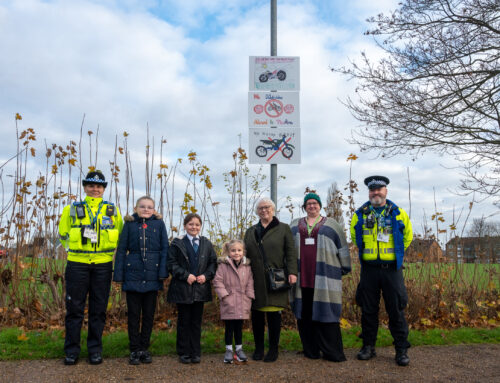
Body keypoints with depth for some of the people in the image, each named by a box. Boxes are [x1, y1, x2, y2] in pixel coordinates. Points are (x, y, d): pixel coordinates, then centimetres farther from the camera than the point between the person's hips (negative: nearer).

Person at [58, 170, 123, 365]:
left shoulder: (113, 210, 9)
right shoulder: (72, 209, 7)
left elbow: (120, 237, 16)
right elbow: (63, 235, 15)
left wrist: (105, 248, 7)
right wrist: (78, 246, 7)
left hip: (103, 265, 1)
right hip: (77, 264, 0)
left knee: (98, 309, 6)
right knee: (74, 307, 4)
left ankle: (95, 349, 18)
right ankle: (71, 350, 17)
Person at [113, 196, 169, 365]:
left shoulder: (159, 224, 3)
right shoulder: (129, 224, 3)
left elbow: (164, 248, 2)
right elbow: (121, 249, 4)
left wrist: (163, 273, -7)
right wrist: (119, 274, -2)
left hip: (152, 275, 1)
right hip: (133, 274, 0)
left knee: (149, 314, 10)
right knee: (133, 314, 7)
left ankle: (144, 349, 23)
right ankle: (134, 350, 18)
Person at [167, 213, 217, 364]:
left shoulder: (207, 244, 10)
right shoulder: (177, 243, 0)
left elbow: (213, 262, 10)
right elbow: (172, 263, -4)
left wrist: (206, 275, -6)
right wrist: (186, 275, -14)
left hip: (200, 288, 3)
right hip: (182, 289, -2)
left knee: (197, 321, 9)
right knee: (184, 321, 6)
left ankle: (196, 352, 18)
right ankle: (184, 353, 16)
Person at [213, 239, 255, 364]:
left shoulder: (247, 266, 5)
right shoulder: (223, 265, -6)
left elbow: (250, 283, 10)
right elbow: (217, 282, -7)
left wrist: (249, 298, 3)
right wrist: (224, 296, -13)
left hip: (242, 304, 3)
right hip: (228, 304, -3)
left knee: (239, 327, 12)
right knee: (229, 327, 5)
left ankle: (239, 349, 25)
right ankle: (228, 350, 19)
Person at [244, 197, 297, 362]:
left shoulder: (284, 229, 7)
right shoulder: (251, 231, 18)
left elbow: (291, 252, 1)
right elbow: (245, 254, 17)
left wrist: (292, 272, -11)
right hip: (256, 281, 3)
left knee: (274, 314, -1)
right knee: (257, 314, 5)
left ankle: (273, 349, 12)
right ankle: (258, 349, 18)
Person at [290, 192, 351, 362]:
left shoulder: (331, 225, 10)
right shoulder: (295, 225, 16)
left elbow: (342, 248, 10)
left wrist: (345, 268, 7)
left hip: (324, 277, -2)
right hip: (301, 277, 3)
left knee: (325, 312, -4)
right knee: (304, 314, 2)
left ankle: (332, 352, 5)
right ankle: (310, 350, 12)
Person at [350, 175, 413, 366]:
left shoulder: (398, 213, 2)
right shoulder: (360, 214, 5)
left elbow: (407, 236, 16)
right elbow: (355, 237, 21)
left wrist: (396, 252, 14)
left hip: (392, 268, -1)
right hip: (368, 268, 2)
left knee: (396, 309, 2)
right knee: (368, 309, 8)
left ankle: (402, 350, 13)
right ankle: (368, 346, 20)